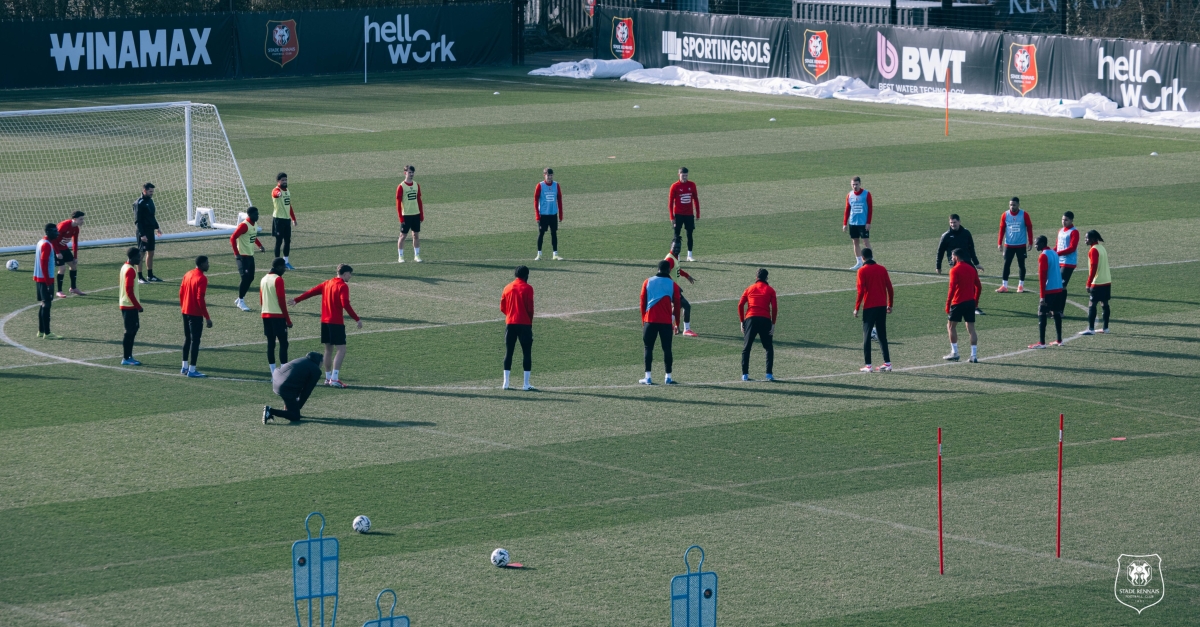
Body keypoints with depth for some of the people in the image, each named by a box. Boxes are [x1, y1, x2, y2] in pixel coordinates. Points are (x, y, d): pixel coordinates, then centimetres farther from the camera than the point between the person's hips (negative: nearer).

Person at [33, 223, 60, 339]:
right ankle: (47, 333, -9)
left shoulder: (41, 242, 14)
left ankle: (41, 331, 19)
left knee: (44, 304, 15)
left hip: (38, 278, 10)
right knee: (47, 304, -8)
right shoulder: (47, 245, -16)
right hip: (45, 279, -10)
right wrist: (48, 281, -21)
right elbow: (44, 263, -21)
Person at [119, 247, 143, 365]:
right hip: (130, 305, -10)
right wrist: (138, 306, -18)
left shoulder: (125, 267, 12)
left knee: (133, 329, 14)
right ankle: (126, 358, -1)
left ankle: (128, 356, 18)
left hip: (125, 304, 10)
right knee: (130, 331, -5)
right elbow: (129, 290, -22)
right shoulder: (130, 270, -18)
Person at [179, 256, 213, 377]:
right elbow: (200, 299, -21)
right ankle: (192, 370, -4)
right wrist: (207, 318, -18)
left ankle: (184, 367, 24)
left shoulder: (188, 274, 8)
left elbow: (181, 292, 13)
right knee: (195, 341, -4)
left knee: (187, 338, 18)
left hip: (185, 312, 8)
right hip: (196, 314, -8)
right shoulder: (202, 278, -17)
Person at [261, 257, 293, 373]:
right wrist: (288, 320, -10)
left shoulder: (264, 279, 12)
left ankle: (273, 373, 8)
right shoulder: (278, 280, -12)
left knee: (270, 343, 8)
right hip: (278, 316, -8)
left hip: (266, 315, 8)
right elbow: (282, 301, -14)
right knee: (283, 343, -5)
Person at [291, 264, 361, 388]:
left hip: (325, 321, 8)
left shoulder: (327, 283, 12)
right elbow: (345, 304, -21)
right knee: (341, 350, -8)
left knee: (329, 349, 16)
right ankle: (334, 379, -17)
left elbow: (311, 292, 18)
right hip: (336, 322, -8)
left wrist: (296, 300, 29)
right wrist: (357, 319, -17)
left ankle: (328, 378, 20)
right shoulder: (343, 286, -11)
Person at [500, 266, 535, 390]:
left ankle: (505, 383, 5)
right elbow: (530, 307, -9)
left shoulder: (507, 288, 7)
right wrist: (530, 321, 5)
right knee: (526, 353, 2)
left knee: (508, 352, 9)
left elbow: (502, 307, 8)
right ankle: (526, 384, -2)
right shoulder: (527, 288, -6)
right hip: (524, 323, -4)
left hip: (510, 323, 4)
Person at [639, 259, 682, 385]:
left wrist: (643, 320, 14)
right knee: (667, 349, 7)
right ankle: (668, 377, 7)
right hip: (666, 322, -1)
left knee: (648, 348, 6)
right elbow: (676, 305, 3)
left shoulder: (647, 282, 3)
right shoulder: (673, 285, 0)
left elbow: (642, 303, 5)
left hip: (650, 321, 1)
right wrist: (677, 323, 11)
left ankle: (648, 378, 0)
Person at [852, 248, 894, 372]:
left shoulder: (862, 271, -7)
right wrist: (890, 305, 15)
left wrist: (856, 308, -6)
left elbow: (861, 291, -12)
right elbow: (890, 288, 5)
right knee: (882, 335, 12)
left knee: (867, 336, 2)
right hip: (882, 306, 4)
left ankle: (868, 365, -2)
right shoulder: (882, 269, 6)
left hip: (869, 307, -4)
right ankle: (887, 363, 9)